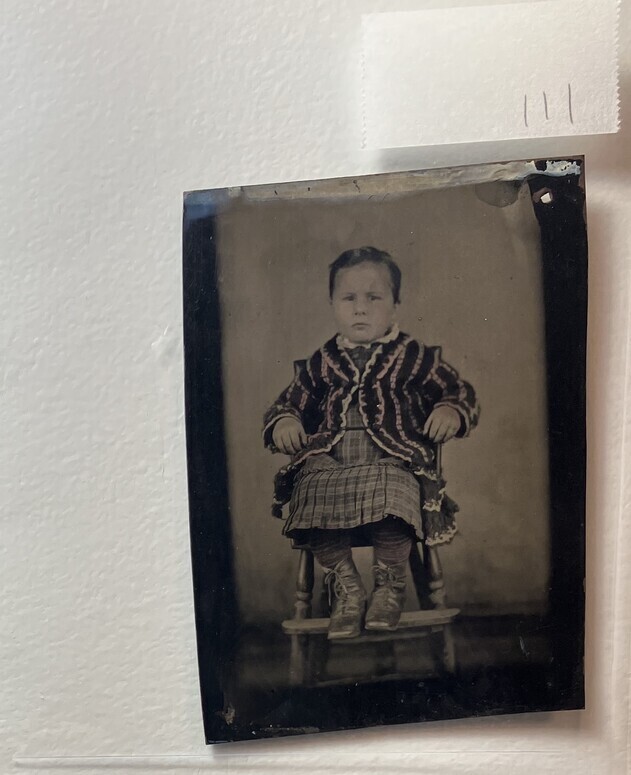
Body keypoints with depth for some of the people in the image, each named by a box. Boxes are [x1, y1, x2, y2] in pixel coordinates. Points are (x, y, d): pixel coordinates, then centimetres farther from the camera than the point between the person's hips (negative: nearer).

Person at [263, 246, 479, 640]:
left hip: (391, 462, -2)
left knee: (392, 495, -35)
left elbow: (462, 392, 18)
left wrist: (450, 411, -6)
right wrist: (282, 422, 2)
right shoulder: (321, 364, 20)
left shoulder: (414, 357, 14)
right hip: (326, 463, 3)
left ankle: (391, 583, -8)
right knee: (311, 495, -28)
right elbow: (288, 402, 25)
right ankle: (347, 587, -6)